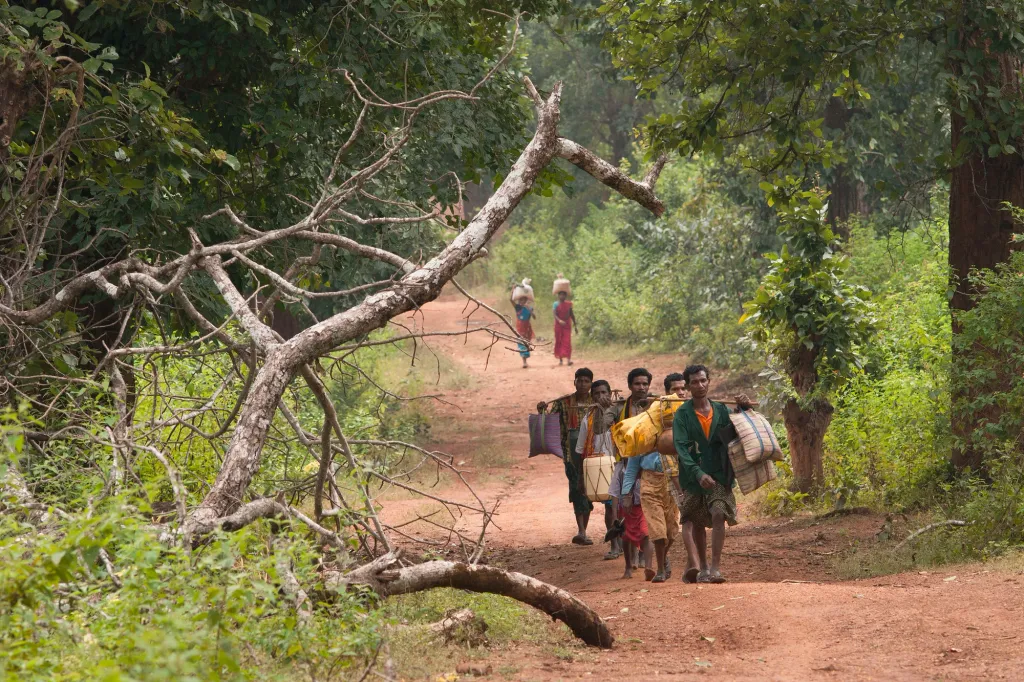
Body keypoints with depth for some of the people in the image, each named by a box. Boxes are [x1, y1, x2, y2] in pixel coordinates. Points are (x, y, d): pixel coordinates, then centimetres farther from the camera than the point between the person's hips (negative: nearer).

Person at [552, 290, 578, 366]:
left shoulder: (569, 304, 3)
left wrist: (575, 325, 12)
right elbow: (554, 314, -17)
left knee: (567, 342, -10)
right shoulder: (556, 304, -5)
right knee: (559, 342, 6)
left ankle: (569, 359, -19)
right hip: (558, 326, -1)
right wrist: (559, 320, -37)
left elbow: (572, 315, 11)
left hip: (567, 326, 1)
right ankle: (560, 359, 17)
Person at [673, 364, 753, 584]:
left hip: (719, 475, 0)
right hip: (693, 475, 0)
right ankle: (702, 566, 24)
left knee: (718, 515, -18)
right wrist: (698, 473, -26)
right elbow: (681, 448, -13)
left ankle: (716, 567, -20)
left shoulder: (721, 410, 6)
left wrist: (743, 409, -6)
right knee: (697, 523, 8)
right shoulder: (683, 414, -3)